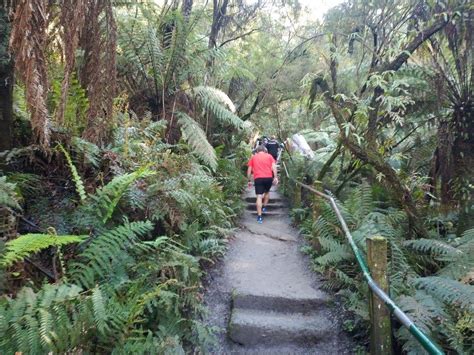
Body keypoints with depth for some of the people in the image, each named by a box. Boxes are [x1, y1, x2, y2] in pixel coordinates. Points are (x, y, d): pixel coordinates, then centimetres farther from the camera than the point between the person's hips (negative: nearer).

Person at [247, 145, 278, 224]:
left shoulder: (253, 157, 16)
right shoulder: (269, 156, 15)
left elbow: (249, 170, 12)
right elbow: (273, 166, 1)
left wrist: (249, 180, 16)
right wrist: (275, 177, -3)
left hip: (258, 178, -1)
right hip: (269, 177, 1)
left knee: (259, 196, -4)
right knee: (267, 192, 28)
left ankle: (259, 216, -11)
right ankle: (264, 207, 28)